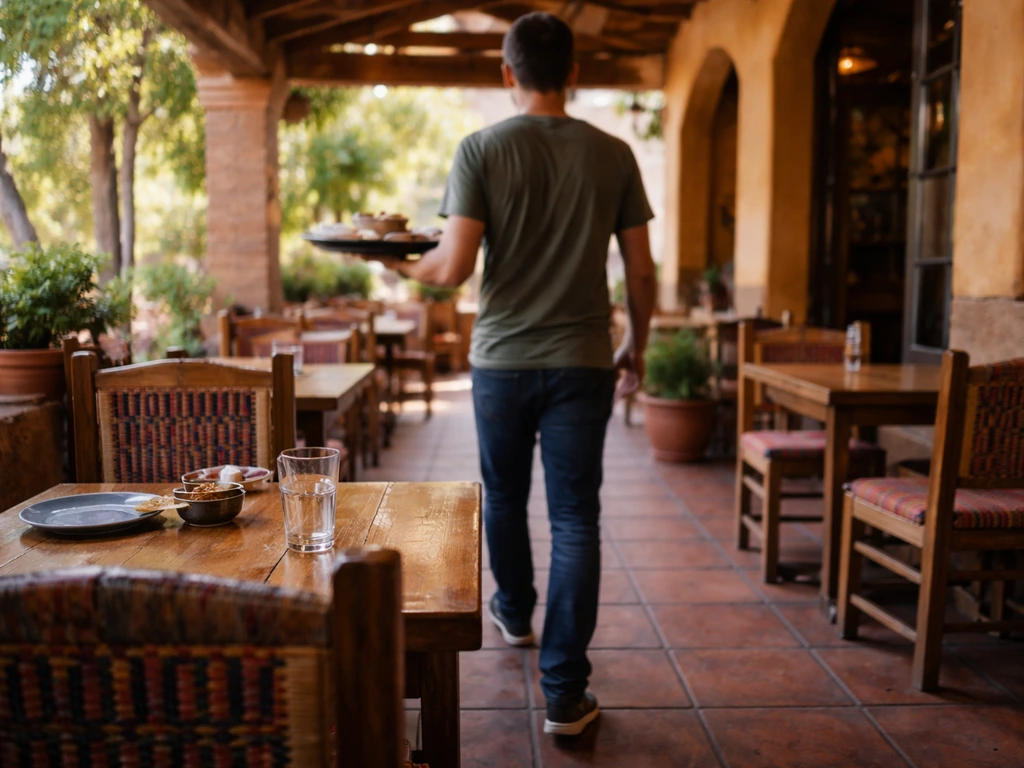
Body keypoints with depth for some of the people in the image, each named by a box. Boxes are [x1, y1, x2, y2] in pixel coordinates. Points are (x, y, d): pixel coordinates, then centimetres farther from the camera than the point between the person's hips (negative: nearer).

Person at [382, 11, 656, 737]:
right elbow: (641, 273, 1)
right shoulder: (612, 154, 0)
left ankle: (515, 614, 46)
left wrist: (405, 266, 10)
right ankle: (565, 692, 6)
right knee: (576, 521, 4)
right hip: (583, 363, 0)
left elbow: (455, 267, -12)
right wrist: (636, 347, 16)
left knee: (505, 498, 22)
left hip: (501, 360, 0)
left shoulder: (481, 149, -5)